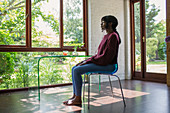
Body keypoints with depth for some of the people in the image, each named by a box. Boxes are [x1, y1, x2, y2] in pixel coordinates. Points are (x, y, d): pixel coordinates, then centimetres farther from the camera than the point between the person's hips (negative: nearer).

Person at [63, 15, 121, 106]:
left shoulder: (113, 36, -14)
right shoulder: (107, 36, 17)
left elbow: (106, 57, -21)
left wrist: (88, 61, -16)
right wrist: (86, 61, 5)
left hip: (107, 65, -10)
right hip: (101, 62, 10)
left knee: (77, 71, -19)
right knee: (74, 68, 2)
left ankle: (78, 99, -6)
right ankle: (74, 96, 4)